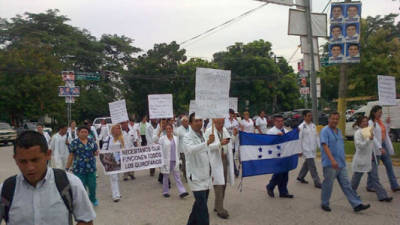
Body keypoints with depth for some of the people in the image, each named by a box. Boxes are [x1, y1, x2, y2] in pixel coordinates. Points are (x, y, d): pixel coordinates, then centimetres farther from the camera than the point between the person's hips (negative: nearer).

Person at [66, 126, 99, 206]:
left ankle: (93, 198, 36)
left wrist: (96, 153, -8)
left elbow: (95, 152, 16)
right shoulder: (74, 143, -1)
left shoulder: (92, 142, 6)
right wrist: (67, 168, 2)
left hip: (91, 168, 3)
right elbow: (71, 156, 2)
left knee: (92, 185, 9)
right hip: (79, 169, -2)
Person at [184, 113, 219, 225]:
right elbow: (191, 149, -36)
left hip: (206, 175, 8)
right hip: (196, 176, -8)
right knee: (202, 207, -10)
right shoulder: (187, 137, -14)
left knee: (199, 204, 20)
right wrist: (207, 142, -46)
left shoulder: (204, 135, 10)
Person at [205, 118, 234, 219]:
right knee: (219, 184, -9)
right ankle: (220, 210, -1)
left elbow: (230, 143, 23)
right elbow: (208, 146, -19)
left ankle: (217, 206, 24)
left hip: (225, 159, 7)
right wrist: (220, 144, -27)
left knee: (223, 184, 11)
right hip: (215, 161, -7)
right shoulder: (209, 131, -8)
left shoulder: (225, 130, 13)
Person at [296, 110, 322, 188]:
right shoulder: (301, 127, -11)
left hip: (313, 149, 7)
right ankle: (317, 183, 0)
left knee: (307, 164, 18)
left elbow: (317, 137, 14)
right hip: (306, 150, -7)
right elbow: (299, 139, -10)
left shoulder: (313, 126, 9)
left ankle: (300, 177, 35)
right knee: (312, 166, -6)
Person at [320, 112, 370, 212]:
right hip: (330, 164, -7)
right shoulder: (325, 131, -11)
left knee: (346, 185, 8)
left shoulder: (339, 131, 15)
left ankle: (357, 204, 9)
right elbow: (325, 146, -21)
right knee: (328, 185, 4)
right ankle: (324, 204, 19)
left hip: (341, 164, 7)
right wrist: (332, 160, -31)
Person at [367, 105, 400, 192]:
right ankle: (370, 186, 14)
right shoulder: (371, 123, -14)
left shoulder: (380, 121, 11)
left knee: (389, 165, 9)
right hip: (376, 147, -8)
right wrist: (380, 147, -26)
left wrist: (387, 123, 7)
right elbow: (373, 137, -20)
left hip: (384, 145, 8)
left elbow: (385, 132, 21)